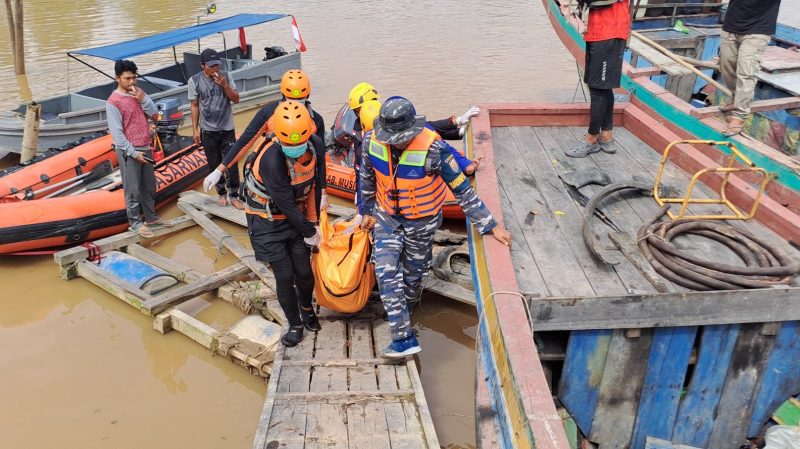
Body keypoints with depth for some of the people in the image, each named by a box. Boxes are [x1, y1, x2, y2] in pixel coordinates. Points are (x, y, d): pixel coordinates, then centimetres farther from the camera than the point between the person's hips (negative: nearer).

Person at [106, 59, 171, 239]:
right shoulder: (113, 102, -15)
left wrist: (143, 99, -13)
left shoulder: (138, 92, 6)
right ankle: (135, 223, 12)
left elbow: (154, 113, 4)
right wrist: (133, 152, -17)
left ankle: (151, 217, 29)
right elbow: (117, 133, -16)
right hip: (128, 151, -7)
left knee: (149, 187, 16)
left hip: (145, 148, 7)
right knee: (133, 190, 1)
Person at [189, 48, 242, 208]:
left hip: (227, 129, 0)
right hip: (208, 131, 0)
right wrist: (195, 129, 0)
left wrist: (224, 85, -16)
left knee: (232, 163, -2)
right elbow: (195, 106, 2)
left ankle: (234, 196, 8)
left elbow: (236, 99, 1)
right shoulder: (194, 81, -4)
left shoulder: (226, 76, -2)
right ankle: (221, 193, 22)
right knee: (214, 165, 7)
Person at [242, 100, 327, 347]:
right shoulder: (272, 159, -33)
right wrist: (310, 233, -14)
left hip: (296, 216, 5)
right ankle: (295, 324, 21)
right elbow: (286, 204, -25)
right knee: (284, 276, -2)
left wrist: (313, 219, 4)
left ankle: (307, 308, 38)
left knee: (304, 271, 6)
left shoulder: (316, 145, -15)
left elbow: (317, 183, 1)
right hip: (267, 222, -4)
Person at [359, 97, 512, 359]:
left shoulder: (432, 149, -31)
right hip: (387, 217, 3)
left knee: (413, 273, 15)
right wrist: (368, 212, 11)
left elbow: (461, 189, -24)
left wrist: (491, 226, -22)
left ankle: (406, 308, 46)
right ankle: (404, 340, 1)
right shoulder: (372, 142, -19)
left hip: (422, 221, -2)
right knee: (386, 271, -7)